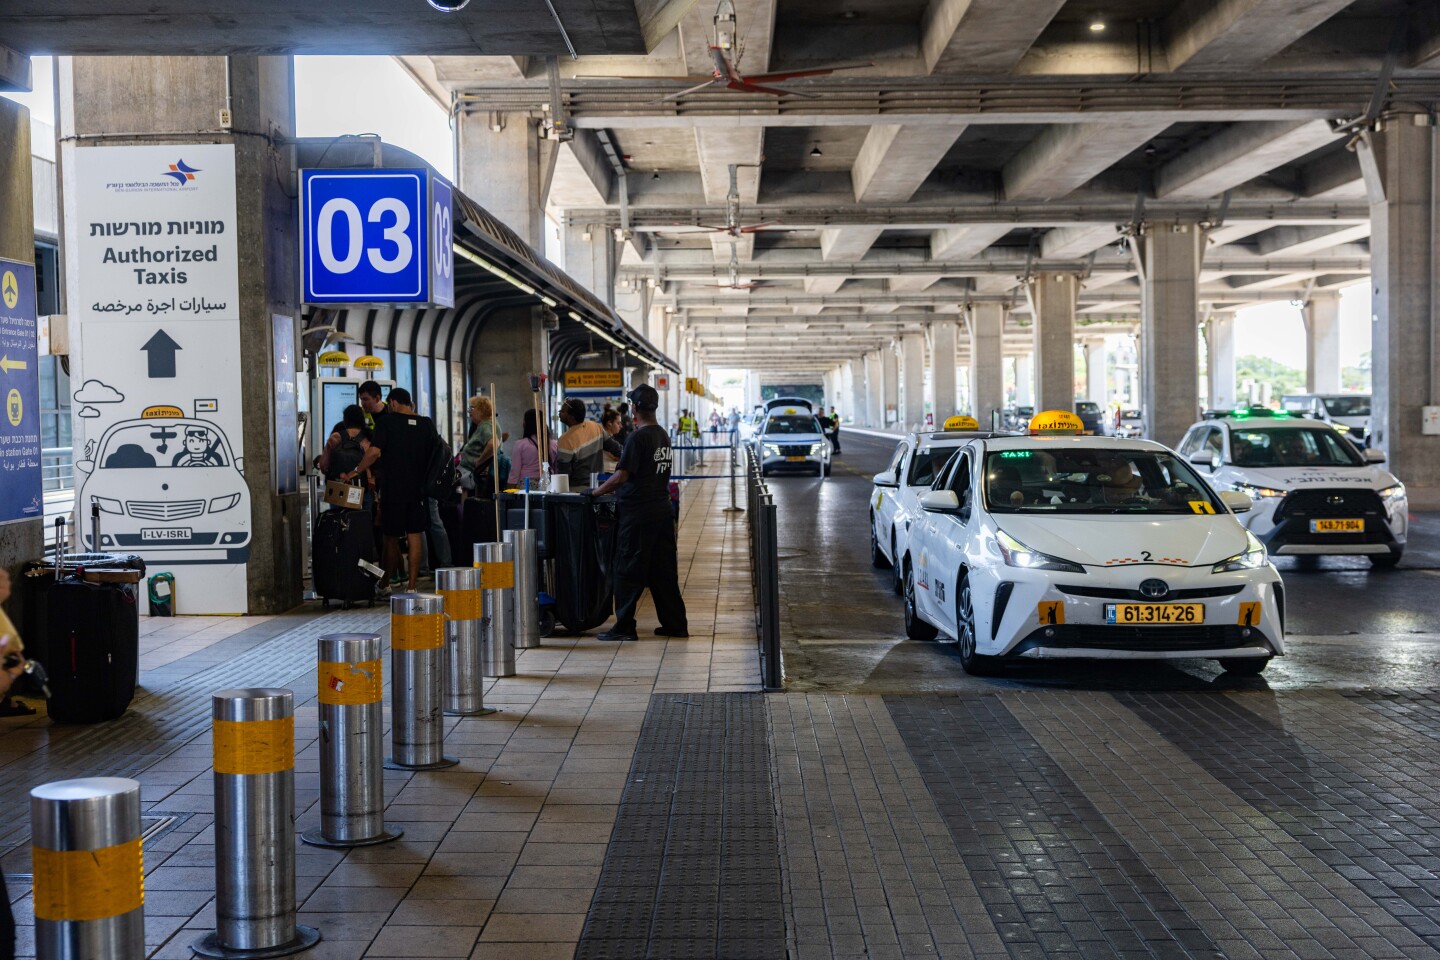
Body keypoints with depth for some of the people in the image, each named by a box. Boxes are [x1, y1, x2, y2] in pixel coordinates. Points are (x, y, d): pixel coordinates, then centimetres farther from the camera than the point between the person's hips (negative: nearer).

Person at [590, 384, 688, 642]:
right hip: (662, 509, 8)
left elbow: (621, 476, -19)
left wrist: (597, 492, -5)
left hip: (638, 512, -8)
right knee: (663, 571, 12)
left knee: (628, 571, -1)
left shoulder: (638, 437, -15)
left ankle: (624, 626, 2)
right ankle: (675, 623, 15)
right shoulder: (663, 435, 10)